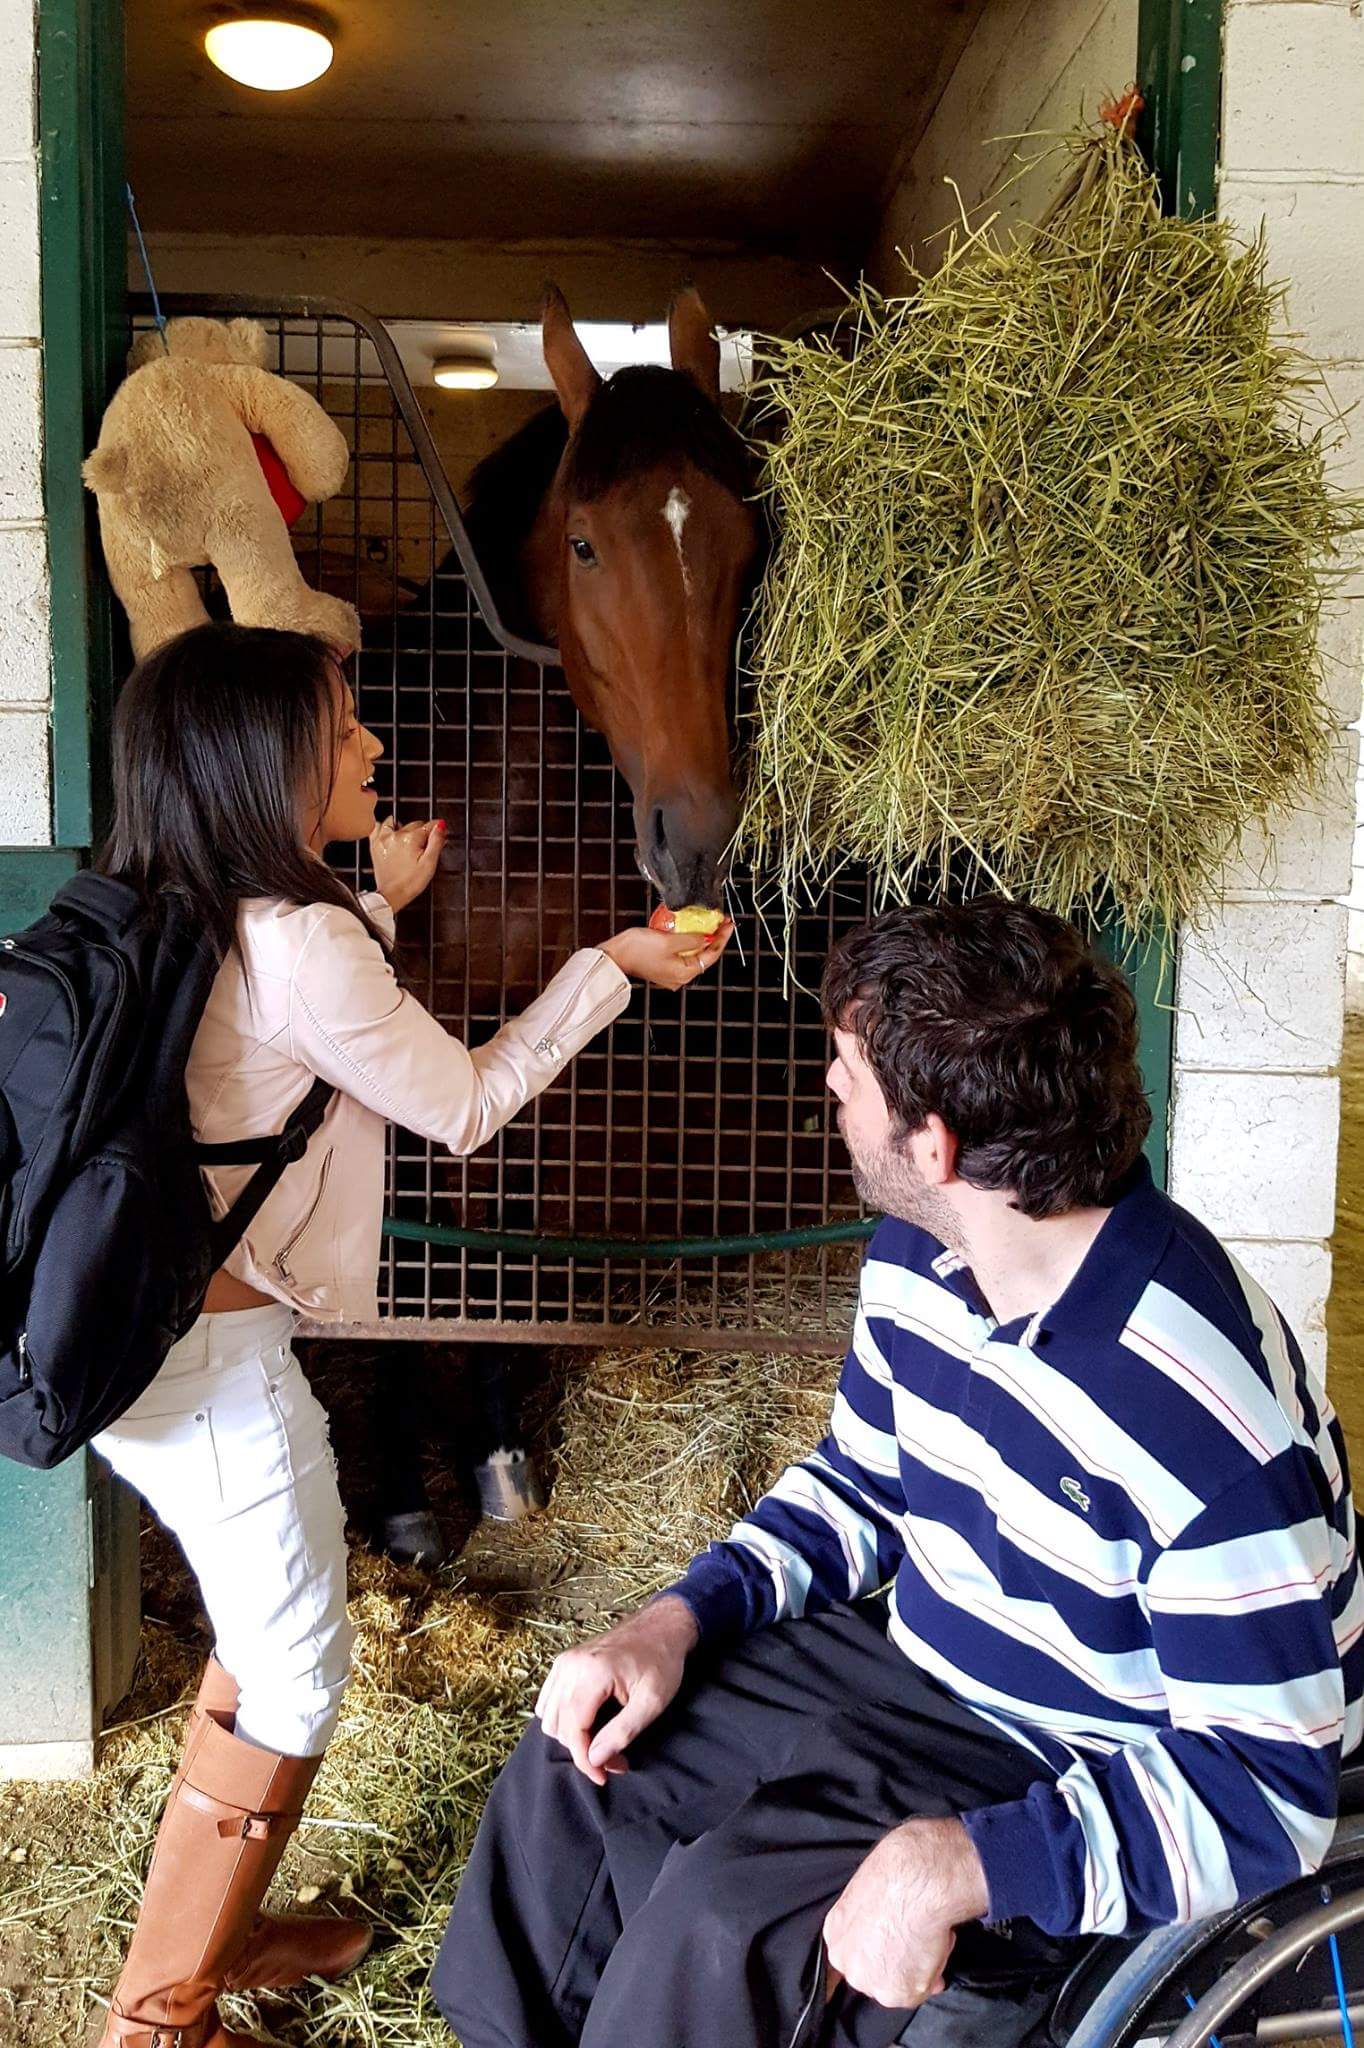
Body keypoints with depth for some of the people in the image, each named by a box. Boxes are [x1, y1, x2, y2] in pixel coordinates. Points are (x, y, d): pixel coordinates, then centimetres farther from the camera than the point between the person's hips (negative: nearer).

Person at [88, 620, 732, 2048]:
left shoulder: (179, 918, 4)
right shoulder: (302, 943, -22)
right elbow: (464, 1102, -10)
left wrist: (377, 902, 23)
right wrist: (614, 965, -1)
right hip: (214, 1358, -9)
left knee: (264, 1633, 24)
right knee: (298, 1672, 8)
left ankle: (217, 1928, 42)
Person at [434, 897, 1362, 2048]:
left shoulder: (1199, 1409, -33)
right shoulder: (917, 1261, -6)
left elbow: (1264, 1794, -27)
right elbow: (862, 1481, 10)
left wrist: (957, 1864, -36)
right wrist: (677, 1622, -4)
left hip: (1101, 1792, -7)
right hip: (918, 1663, 8)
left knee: (725, 1916, -24)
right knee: (579, 1763, 2)